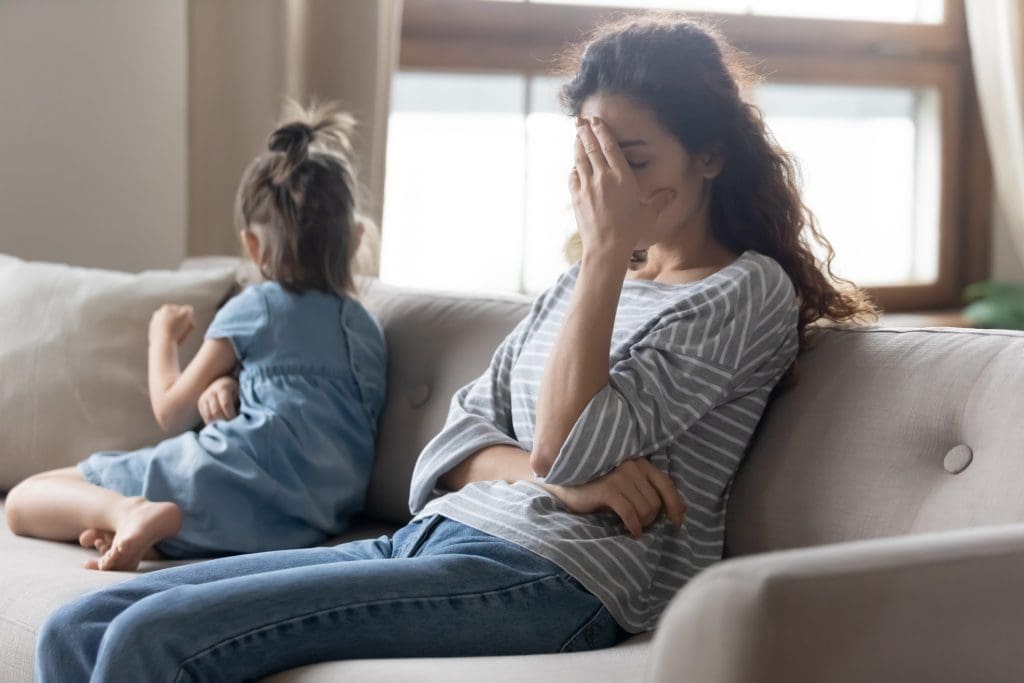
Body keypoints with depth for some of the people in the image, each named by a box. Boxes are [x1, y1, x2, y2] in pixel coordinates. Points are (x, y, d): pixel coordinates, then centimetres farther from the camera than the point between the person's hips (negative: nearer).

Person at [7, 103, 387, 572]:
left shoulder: (253, 308, 6)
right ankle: (149, 538, -12)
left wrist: (163, 335, 29)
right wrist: (224, 384, 13)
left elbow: (172, 413, 12)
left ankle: (129, 511, -30)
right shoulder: (369, 327, 22)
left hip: (237, 476, -7)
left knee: (24, 501, 0)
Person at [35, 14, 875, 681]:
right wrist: (560, 478, -7)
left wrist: (608, 248, -9)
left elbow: (563, 446, -12)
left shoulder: (746, 291, -1)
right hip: (429, 538, 8)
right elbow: (456, 438, 14)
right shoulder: (587, 281, 22)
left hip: (551, 576, -8)